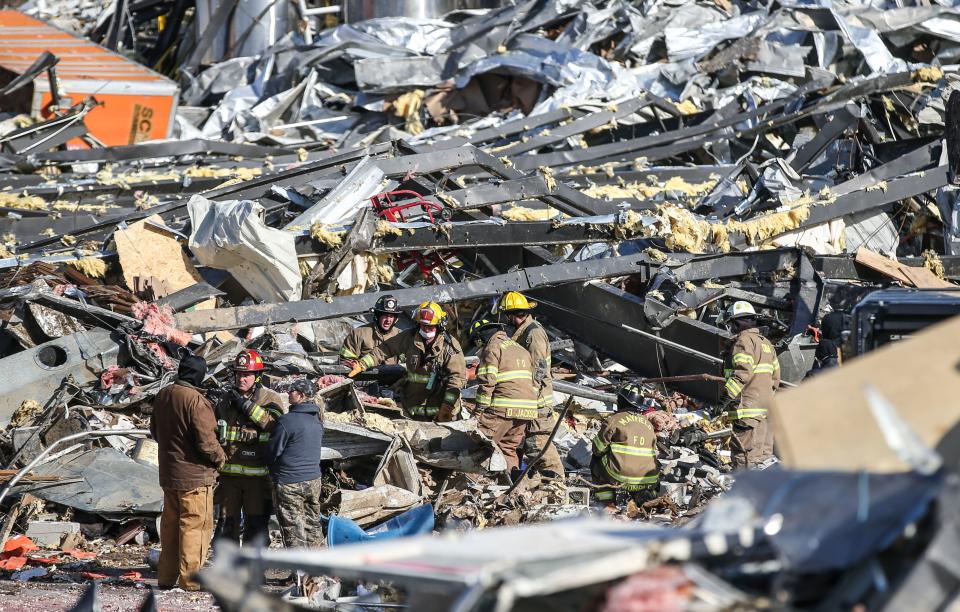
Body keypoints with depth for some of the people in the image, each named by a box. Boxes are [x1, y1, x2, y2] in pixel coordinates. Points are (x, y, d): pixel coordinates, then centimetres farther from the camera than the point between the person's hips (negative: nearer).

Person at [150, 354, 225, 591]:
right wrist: (220, 457, -4)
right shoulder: (196, 401, -21)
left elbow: (154, 431, 18)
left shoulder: (162, 396, 5)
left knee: (170, 525, 16)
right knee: (196, 525, 0)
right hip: (194, 475, -8)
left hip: (168, 473, 8)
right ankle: (190, 579, 0)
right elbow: (206, 441, -22)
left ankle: (166, 577, 22)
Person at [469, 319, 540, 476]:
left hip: (503, 409, -8)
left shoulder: (492, 348, -1)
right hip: (528, 409, 8)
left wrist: (479, 409, -10)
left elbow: (487, 382, -10)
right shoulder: (520, 349, 26)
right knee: (508, 447, 15)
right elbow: (533, 381, 26)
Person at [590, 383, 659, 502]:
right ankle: (646, 492, 13)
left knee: (596, 460, 24)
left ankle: (605, 495, 12)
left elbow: (598, 449, 3)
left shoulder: (614, 420, -3)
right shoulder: (648, 424, 12)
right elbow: (654, 453, 16)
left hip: (620, 478, -3)